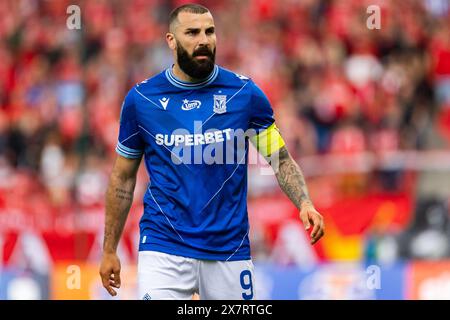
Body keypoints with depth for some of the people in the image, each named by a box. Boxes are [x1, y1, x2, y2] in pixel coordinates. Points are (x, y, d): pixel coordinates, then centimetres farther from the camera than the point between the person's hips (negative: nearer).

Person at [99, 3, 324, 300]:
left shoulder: (246, 93, 0)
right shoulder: (140, 99, 2)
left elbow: (281, 159, 5)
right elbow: (123, 177, 11)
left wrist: (304, 203, -14)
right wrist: (109, 250, 11)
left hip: (229, 250, 1)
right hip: (163, 249, -1)